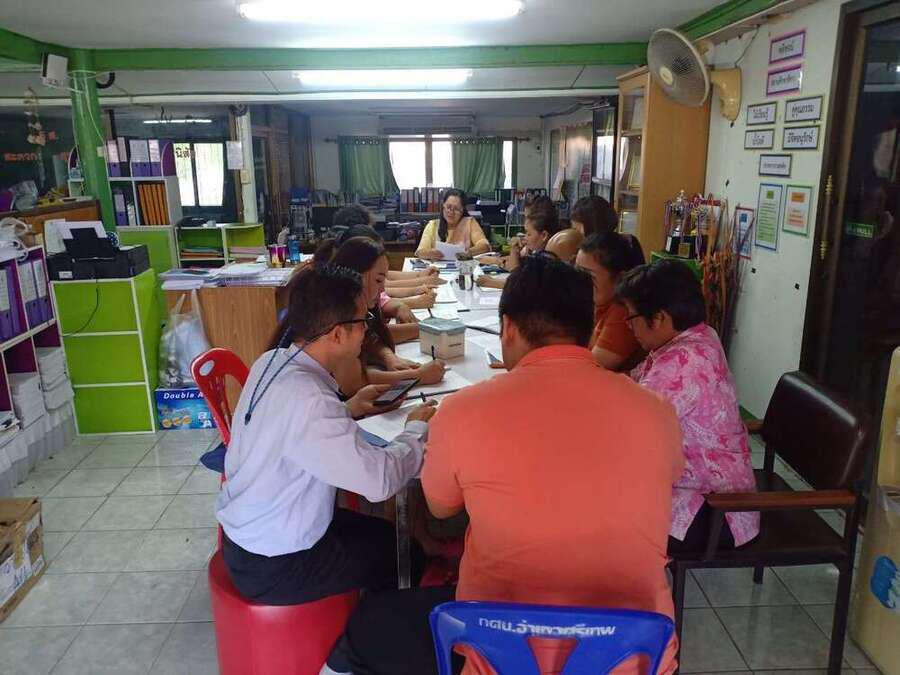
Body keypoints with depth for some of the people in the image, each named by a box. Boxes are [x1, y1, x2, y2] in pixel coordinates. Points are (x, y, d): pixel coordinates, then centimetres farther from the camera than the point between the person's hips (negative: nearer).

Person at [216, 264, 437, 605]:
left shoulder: (271, 361, -6)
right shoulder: (306, 398, -34)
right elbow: (381, 479, -31)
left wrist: (347, 409, 1)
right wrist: (417, 429, -14)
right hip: (273, 567, -8)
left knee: (388, 533, 20)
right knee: (402, 552, 9)